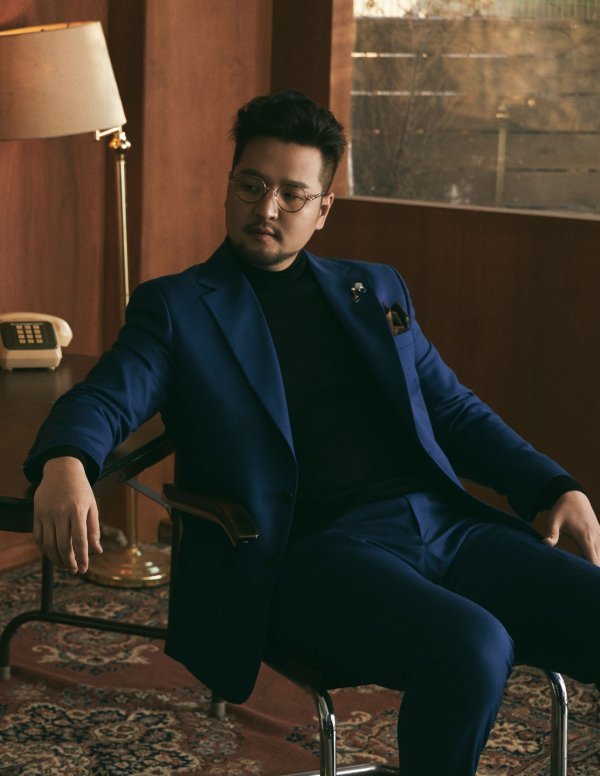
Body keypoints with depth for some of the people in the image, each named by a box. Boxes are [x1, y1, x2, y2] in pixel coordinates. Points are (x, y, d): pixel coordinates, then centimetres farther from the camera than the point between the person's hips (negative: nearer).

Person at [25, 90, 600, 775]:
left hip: (445, 524, 5)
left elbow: (455, 410, 24)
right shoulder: (175, 306, 12)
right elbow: (104, 401, -2)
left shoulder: (375, 288, 25)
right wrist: (64, 466, -27)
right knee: (472, 648, -33)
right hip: (315, 549, -5)